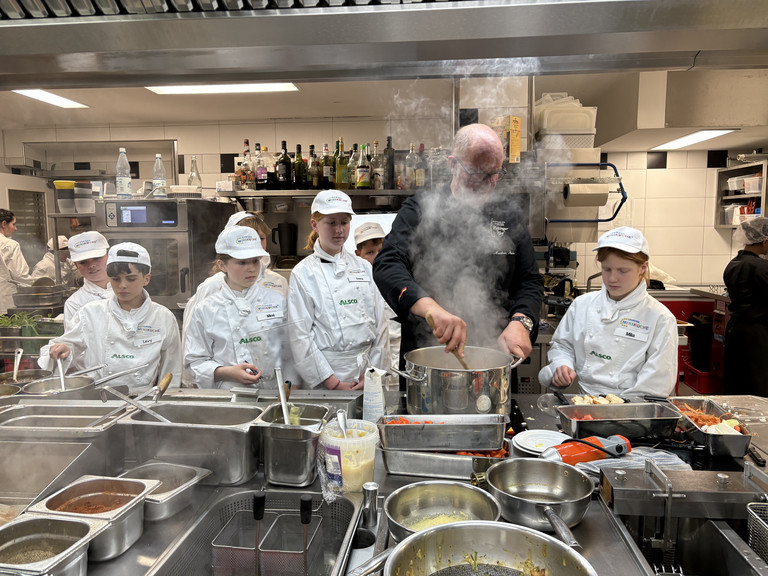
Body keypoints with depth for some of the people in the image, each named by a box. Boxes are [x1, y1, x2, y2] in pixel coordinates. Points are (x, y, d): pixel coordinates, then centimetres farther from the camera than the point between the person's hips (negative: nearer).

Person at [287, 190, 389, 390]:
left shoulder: (364, 267, 8)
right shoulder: (303, 273, -3)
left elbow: (380, 324, 7)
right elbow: (300, 336, -7)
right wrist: (333, 383, -11)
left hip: (367, 367, 3)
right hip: (326, 370, -3)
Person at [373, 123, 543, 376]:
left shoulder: (508, 212, 7)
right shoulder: (419, 209, -5)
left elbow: (530, 280, 8)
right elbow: (387, 265, -20)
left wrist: (520, 321, -13)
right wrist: (430, 307, -38)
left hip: (493, 357, 3)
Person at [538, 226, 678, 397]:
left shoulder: (660, 318, 0)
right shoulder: (582, 304, 11)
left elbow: (658, 383, -4)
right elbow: (562, 345, 21)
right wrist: (562, 366, 0)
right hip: (583, 401, 3)